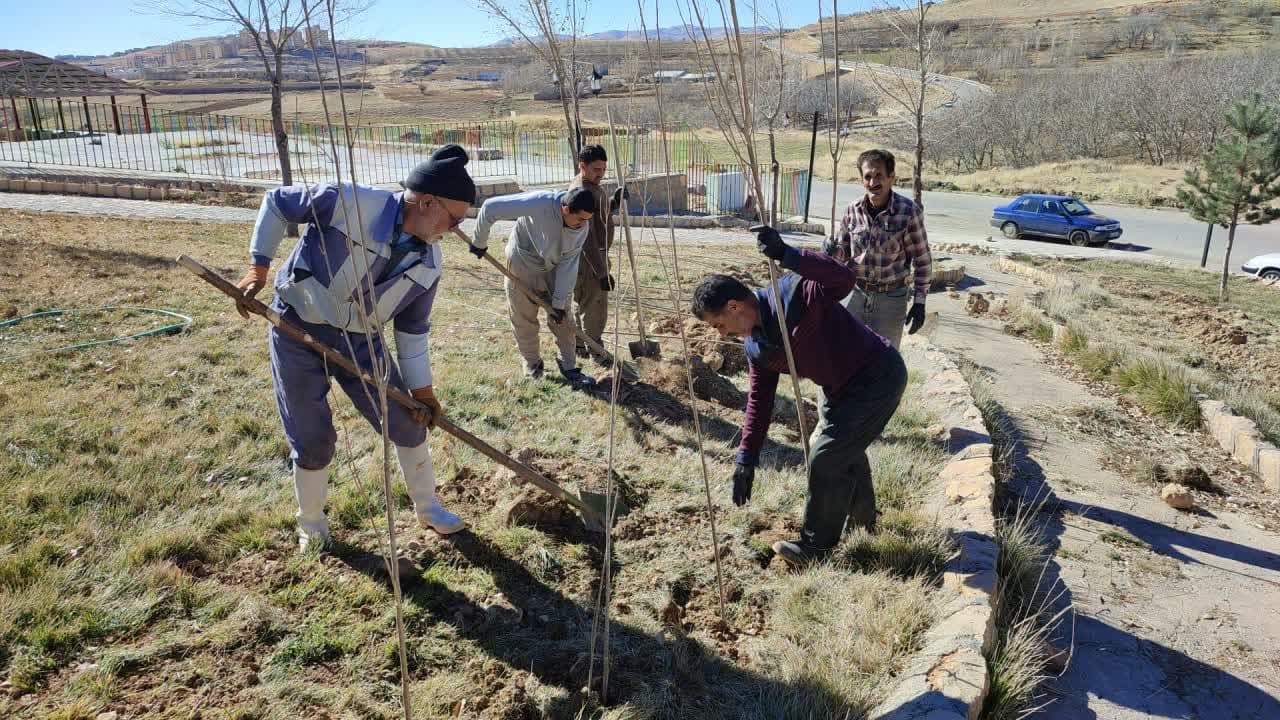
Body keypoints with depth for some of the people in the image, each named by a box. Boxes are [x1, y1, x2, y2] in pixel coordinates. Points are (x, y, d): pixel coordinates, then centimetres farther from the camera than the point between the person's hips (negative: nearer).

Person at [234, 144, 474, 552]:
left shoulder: (428, 265, -7)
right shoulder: (351, 203, -23)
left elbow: (413, 328, 4)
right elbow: (277, 203, -9)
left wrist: (421, 388, 5)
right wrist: (258, 269, -11)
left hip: (359, 342, 5)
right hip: (297, 333, -4)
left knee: (409, 422, 5)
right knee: (313, 441, 2)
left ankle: (427, 507, 29)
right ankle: (312, 526, 29)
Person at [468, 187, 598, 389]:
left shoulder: (582, 227, -17)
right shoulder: (539, 203, -34)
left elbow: (568, 264, -11)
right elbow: (490, 207, -29)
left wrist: (559, 302, -12)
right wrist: (479, 242, -16)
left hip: (552, 270, 4)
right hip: (522, 267, -4)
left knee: (563, 319, 3)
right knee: (525, 319, 7)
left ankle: (569, 367, 14)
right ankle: (532, 364, 27)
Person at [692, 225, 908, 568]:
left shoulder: (794, 295, -28)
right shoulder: (756, 346, -2)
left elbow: (844, 279, -45)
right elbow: (759, 401, 2)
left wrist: (787, 255, -53)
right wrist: (746, 458, -1)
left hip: (878, 378, -9)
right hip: (842, 387, 9)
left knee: (826, 458, -7)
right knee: (845, 450, 26)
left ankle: (816, 547, 12)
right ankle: (862, 524, 52)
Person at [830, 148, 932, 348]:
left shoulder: (909, 211, -14)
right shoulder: (853, 210, -4)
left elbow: (922, 261, -6)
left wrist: (919, 301, -7)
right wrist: (835, 251, -15)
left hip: (891, 297, -3)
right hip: (854, 292, 3)